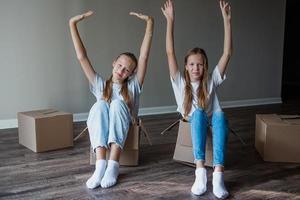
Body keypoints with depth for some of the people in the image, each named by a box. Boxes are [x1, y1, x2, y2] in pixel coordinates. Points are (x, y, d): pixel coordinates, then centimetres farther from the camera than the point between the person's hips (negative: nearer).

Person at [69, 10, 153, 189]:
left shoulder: (133, 86, 6)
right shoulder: (100, 85, 9)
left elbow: (144, 56, -5)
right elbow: (82, 57, 2)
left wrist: (150, 23, -12)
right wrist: (73, 24, -4)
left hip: (123, 134, -1)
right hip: (101, 134, 1)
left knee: (117, 103, -28)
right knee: (100, 105, -27)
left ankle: (113, 165, -38)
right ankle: (101, 163, -38)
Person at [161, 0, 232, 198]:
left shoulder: (211, 81, -4)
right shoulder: (180, 82, -5)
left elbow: (227, 53, -12)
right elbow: (170, 52, -15)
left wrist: (227, 20, -18)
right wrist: (170, 20, -22)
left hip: (212, 122, 1)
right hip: (193, 123, 0)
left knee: (220, 116, -35)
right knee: (199, 113, -35)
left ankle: (218, 174, -46)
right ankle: (200, 171, -42)